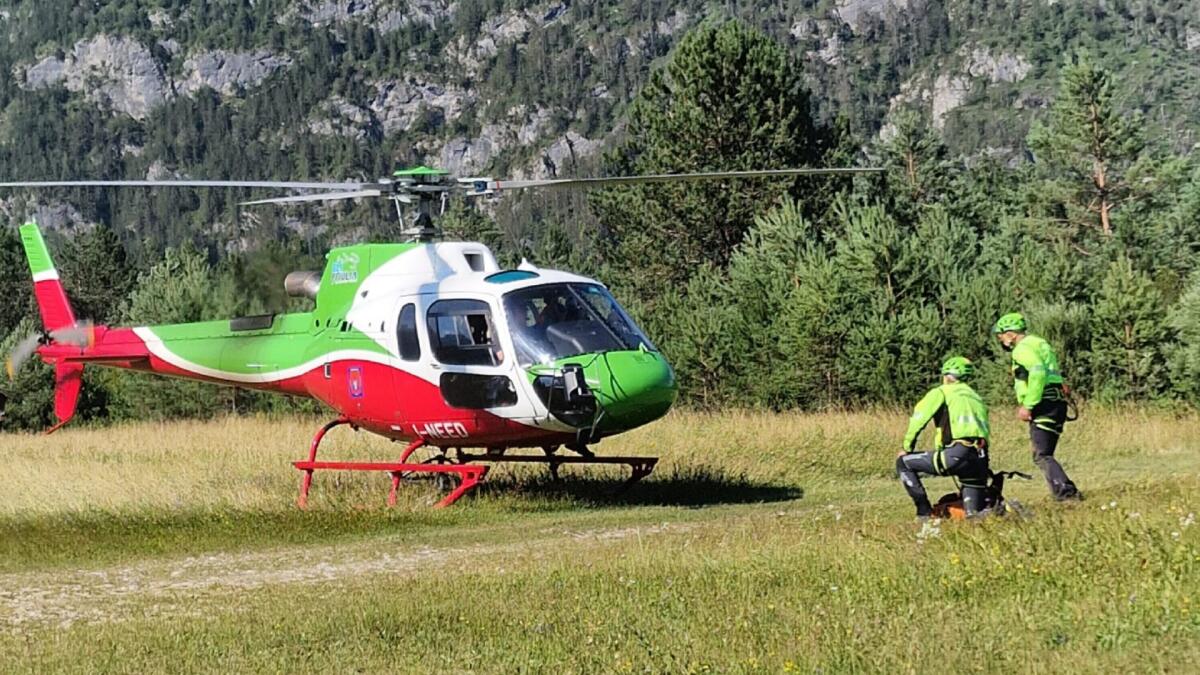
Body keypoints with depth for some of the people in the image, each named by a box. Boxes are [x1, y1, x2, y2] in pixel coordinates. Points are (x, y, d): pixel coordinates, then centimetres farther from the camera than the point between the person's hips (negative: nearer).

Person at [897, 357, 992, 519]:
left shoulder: (942, 392, 12)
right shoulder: (977, 397, 31)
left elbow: (918, 419, 3)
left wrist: (907, 448, 14)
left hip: (957, 455, -7)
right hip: (980, 460, 7)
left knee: (903, 462, 10)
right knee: (974, 516, 13)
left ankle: (924, 512, 3)